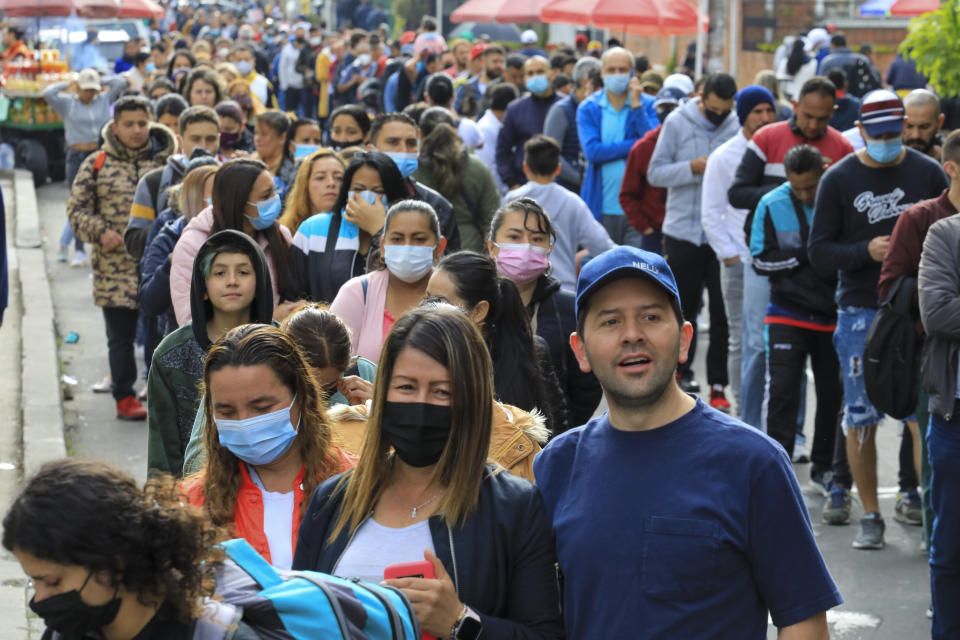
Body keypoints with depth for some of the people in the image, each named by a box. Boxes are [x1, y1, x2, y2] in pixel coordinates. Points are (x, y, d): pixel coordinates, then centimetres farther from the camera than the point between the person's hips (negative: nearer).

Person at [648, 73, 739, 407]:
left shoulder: (738, 127, 0)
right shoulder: (677, 123, 1)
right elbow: (655, 173, -2)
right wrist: (692, 168, -15)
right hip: (682, 231, 1)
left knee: (723, 310, -1)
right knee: (683, 306, 11)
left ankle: (718, 383, 4)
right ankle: (681, 371, 26)